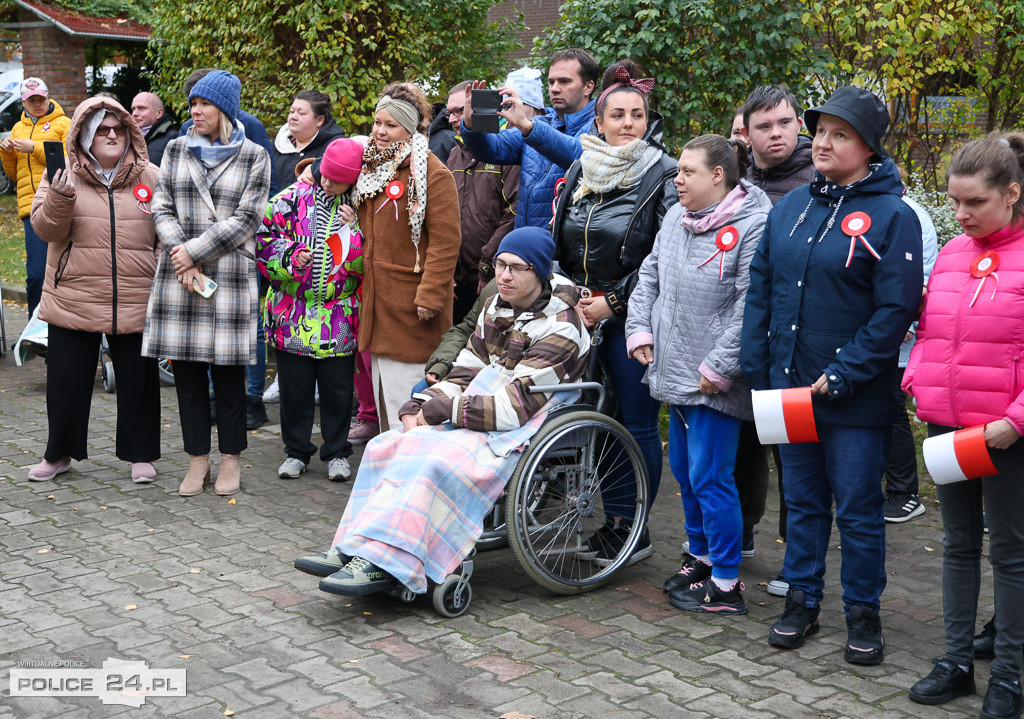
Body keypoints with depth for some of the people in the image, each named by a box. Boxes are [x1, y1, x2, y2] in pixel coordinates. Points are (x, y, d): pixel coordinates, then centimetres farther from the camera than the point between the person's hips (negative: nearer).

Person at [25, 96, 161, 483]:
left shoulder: (151, 177, 5)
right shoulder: (62, 175, 4)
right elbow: (45, 229, -4)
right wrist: (60, 197, -21)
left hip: (135, 302, 0)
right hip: (74, 300, 0)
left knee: (138, 379, 6)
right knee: (67, 378, 8)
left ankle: (140, 455, 21)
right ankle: (59, 453, 25)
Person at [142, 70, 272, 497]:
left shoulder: (254, 156, 2)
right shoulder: (176, 149, 12)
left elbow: (246, 218, -5)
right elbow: (161, 208, 6)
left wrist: (194, 251, -10)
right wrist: (182, 258, -9)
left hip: (230, 275, -3)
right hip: (178, 273, 3)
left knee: (228, 368, 2)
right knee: (186, 367, 5)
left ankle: (230, 458, 16)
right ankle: (197, 458, 16)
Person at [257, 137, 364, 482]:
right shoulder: (293, 199, -1)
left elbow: (365, 264, -2)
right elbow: (262, 238, 0)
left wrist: (354, 230, -16)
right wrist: (289, 257, -15)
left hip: (339, 318, 0)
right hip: (293, 314, 1)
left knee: (338, 387, 7)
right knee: (294, 385, 10)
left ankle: (337, 452, 22)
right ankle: (296, 451, 25)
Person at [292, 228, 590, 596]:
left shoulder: (560, 328, -15)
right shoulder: (496, 307, 12)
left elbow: (513, 407, -21)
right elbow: (464, 375, 12)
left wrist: (438, 411, -14)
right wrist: (417, 408, -7)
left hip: (520, 431, -9)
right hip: (478, 420, 9)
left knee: (435, 462, -32)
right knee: (386, 446, -9)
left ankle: (384, 562, -31)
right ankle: (353, 549, -17)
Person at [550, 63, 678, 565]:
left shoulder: (663, 176, -6)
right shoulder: (580, 170, 11)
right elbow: (557, 242, 18)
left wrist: (613, 301, -13)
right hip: (580, 315, 6)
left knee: (637, 423, 0)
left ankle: (633, 530, 12)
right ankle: (614, 520, 22)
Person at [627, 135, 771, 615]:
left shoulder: (753, 225, -16)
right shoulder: (676, 218, 10)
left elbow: (751, 308, -20)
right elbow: (649, 277, 20)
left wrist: (719, 367, -20)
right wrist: (640, 330, 9)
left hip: (715, 382, -8)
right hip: (676, 373, 8)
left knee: (709, 479, -4)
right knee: (684, 471, 18)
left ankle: (726, 584, 9)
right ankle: (702, 557, 37)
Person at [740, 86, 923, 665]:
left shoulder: (892, 216, -9)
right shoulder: (791, 207, 9)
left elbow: (896, 309, -14)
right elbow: (761, 287, 12)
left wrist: (841, 375, -18)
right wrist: (757, 367, 4)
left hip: (856, 398, -5)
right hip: (790, 386, 5)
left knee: (858, 509, 6)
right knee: (803, 500, 16)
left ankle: (863, 613, 22)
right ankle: (802, 601, 29)